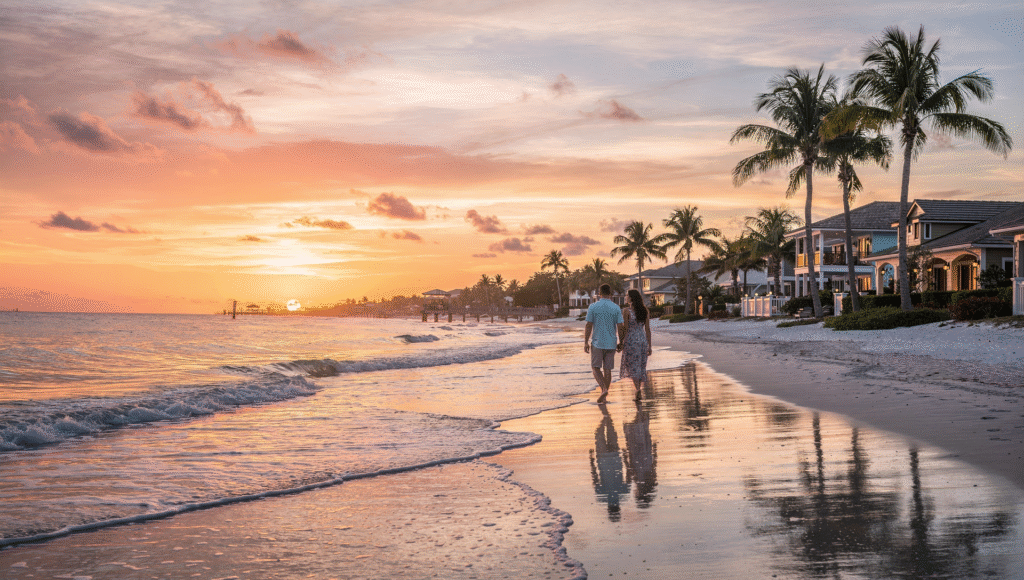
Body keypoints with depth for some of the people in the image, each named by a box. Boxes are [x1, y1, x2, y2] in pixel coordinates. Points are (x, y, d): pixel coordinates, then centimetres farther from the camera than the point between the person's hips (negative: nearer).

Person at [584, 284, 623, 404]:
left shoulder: (593, 307, -6)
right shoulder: (616, 308, -2)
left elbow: (588, 326, -6)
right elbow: (620, 327, -2)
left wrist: (586, 342, 1)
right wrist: (620, 343, 8)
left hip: (597, 343, -2)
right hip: (611, 344, 2)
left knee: (596, 368, 8)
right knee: (607, 369, 9)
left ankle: (604, 389, -15)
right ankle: (604, 396, 11)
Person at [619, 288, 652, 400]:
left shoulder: (626, 311, -9)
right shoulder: (645, 311, 4)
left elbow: (625, 328, -11)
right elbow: (648, 329, 5)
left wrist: (621, 342, -1)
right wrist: (649, 346, 9)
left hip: (631, 340, -5)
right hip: (643, 340, 5)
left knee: (632, 366, -1)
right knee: (640, 365, 15)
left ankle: (638, 389, -17)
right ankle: (637, 389, 21)